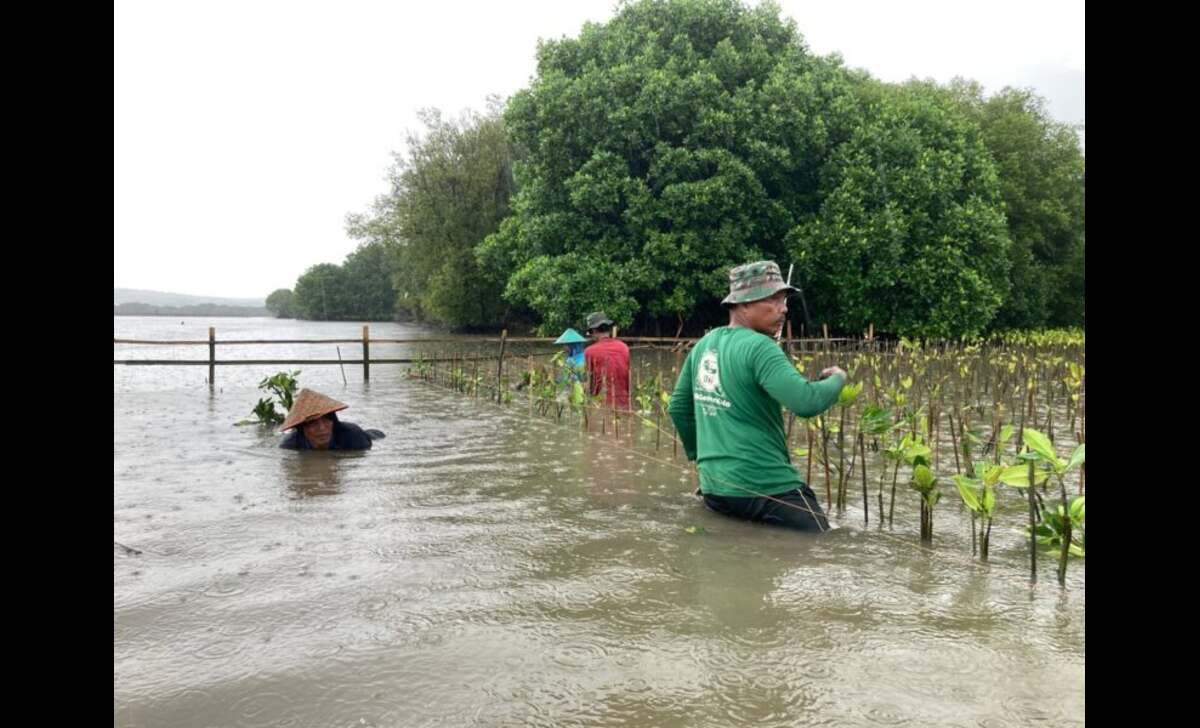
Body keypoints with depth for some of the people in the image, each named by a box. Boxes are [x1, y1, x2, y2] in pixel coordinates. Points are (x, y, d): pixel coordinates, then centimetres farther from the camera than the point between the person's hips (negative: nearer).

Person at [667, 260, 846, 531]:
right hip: (765, 489, -8)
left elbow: (678, 407, 18)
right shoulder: (759, 347, -16)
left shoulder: (704, 344, 9)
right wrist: (837, 379, -5)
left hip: (714, 488, 8)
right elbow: (807, 403, -25)